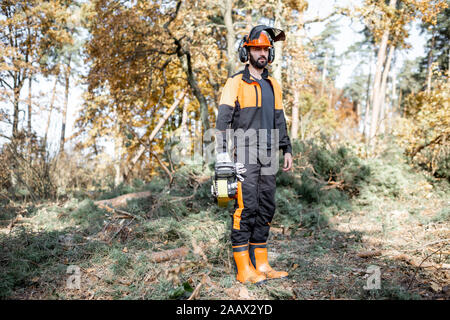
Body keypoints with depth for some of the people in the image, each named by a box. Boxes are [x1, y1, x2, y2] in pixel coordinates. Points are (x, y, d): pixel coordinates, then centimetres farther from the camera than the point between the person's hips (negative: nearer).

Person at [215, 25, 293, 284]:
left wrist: (287, 149, 14)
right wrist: (223, 152, -17)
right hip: (244, 155, -6)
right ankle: (243, 269, -2)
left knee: (266, 209, 7)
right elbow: (223, 120, -8)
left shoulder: (274, 85, 18)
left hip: (268, 157, 7)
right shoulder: (236, 83, -1)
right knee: (246, 208, -9)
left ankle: (261, 264, 16)